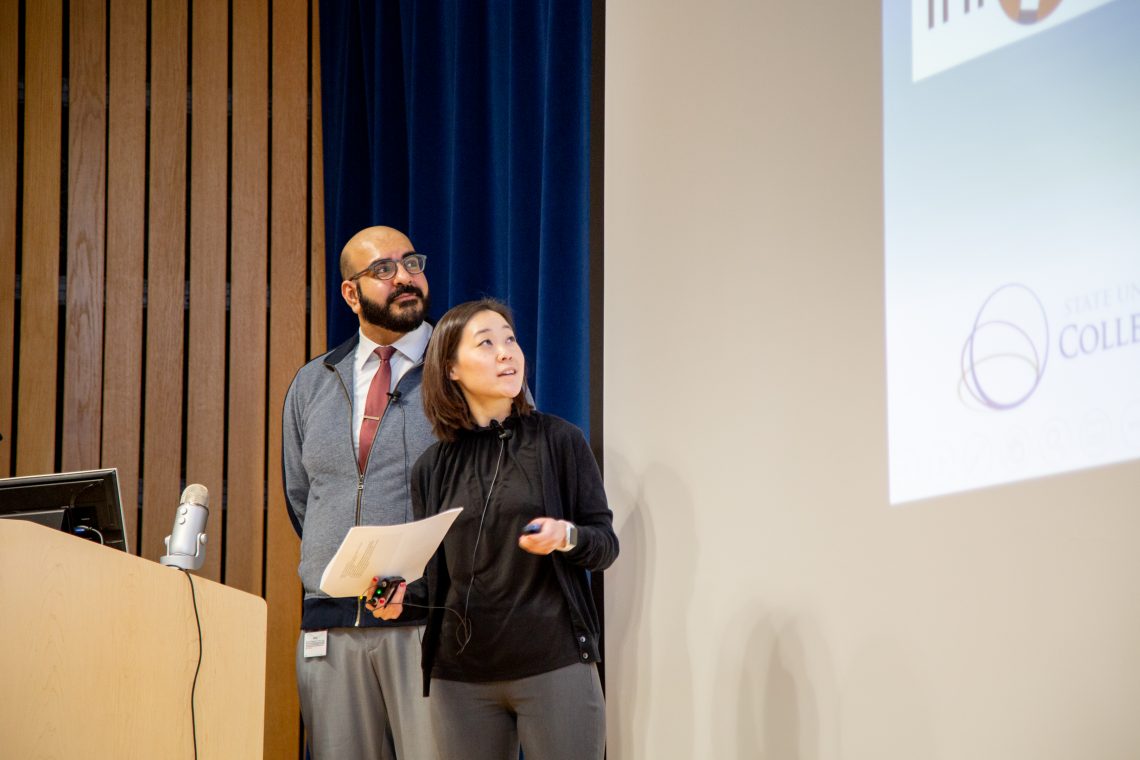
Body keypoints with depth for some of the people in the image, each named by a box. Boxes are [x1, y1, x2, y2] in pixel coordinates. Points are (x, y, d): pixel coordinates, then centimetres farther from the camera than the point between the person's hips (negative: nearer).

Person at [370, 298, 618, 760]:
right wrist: (401, 592, -5)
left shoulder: (559, 440, 3)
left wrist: (567, 537, -18)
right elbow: (435, 573, 15)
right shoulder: (432, 468, 10)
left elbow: (606, 542, 3)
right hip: (460, 675, 2)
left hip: (554, 665, -2)